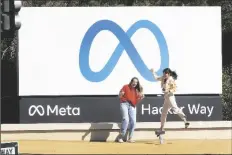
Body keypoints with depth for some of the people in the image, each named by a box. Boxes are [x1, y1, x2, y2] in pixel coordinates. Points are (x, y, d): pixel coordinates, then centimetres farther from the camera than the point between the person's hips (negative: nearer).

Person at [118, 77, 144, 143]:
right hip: (124, 104, -4)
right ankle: (121, 137, -17)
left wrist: (141, 98, -6)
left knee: (133, 121, -6)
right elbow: (120, 96, 4)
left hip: (132, 106, 4)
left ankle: (130, 138, 5)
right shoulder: (126, 87, 4)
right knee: (126, 119, -22)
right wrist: (121, 94, -18)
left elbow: (136, 100, 12)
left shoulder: (137, 90, 13)